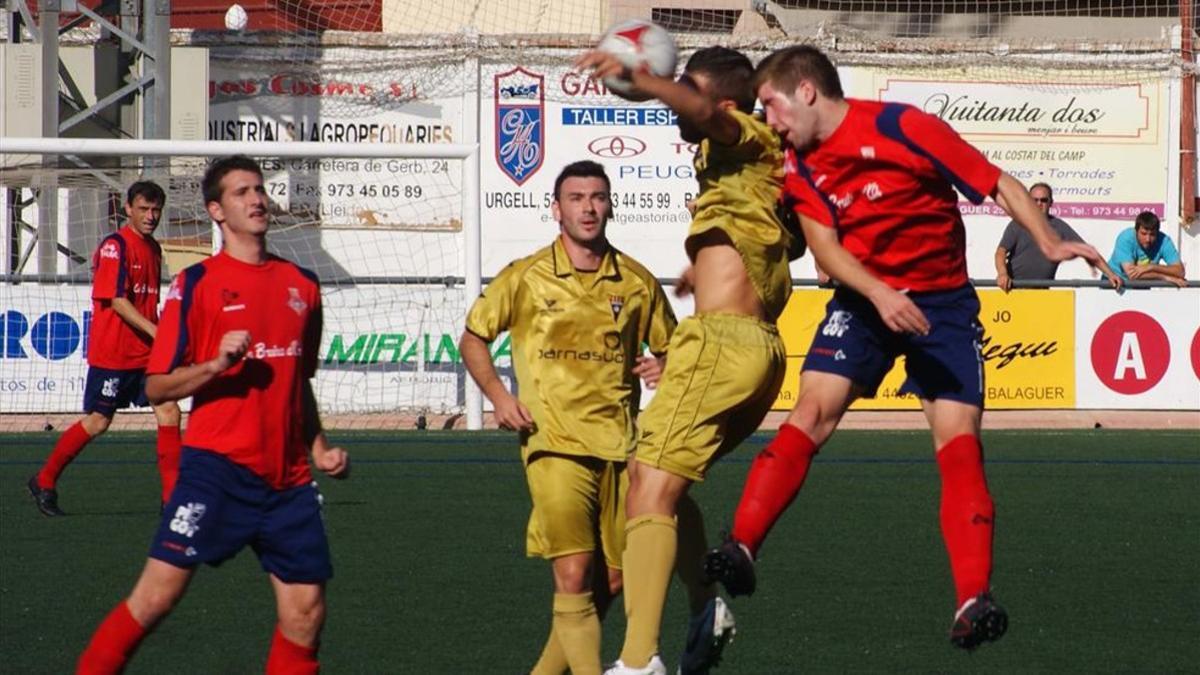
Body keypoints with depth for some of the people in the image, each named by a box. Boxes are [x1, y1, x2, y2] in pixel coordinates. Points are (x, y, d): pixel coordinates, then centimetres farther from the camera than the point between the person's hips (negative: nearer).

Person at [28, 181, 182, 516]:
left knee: (169, 411, -6)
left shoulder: (153, 249, 13)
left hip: (146, 352, 7)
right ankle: (44, 482, 17)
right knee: (97, 422, 0)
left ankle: (174, 496, -4)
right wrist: (155, 331, -25)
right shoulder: (114, 246, -12)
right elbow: (116, 300, -19)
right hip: (112, 352, -7)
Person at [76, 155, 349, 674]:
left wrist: (318, 448, 16)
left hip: (287, 476, 5)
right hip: (218, 466, -5)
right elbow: (157, 387, -3)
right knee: (158, 593, -12)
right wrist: (216, 365, -18)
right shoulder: (197, 283, -1)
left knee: (305, 612, -1)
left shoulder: (302, 284, 14)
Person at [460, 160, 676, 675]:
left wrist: (665, 367, -5)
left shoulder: (637, 283, 7)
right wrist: (499, 396, -4)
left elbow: (668, 349, 19)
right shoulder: (526, 278, 1)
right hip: (554, 443, -3)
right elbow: (472, 339, 11)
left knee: (612, 581, 7)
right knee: (573, 574, -15)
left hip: (618, 444, 3)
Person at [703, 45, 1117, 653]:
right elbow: (825, 247, -9)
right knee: (810, 414, -16)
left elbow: (999, 185, -12)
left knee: (959, 439, -14)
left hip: (942, 301, -4)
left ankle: (973, 603, -20)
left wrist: (1048, 243, -26)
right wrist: (879, 293, -28)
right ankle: (741, 549, -22)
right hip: (863, 299, 4)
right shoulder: (801, 169, 1)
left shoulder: (902, 127, -16)